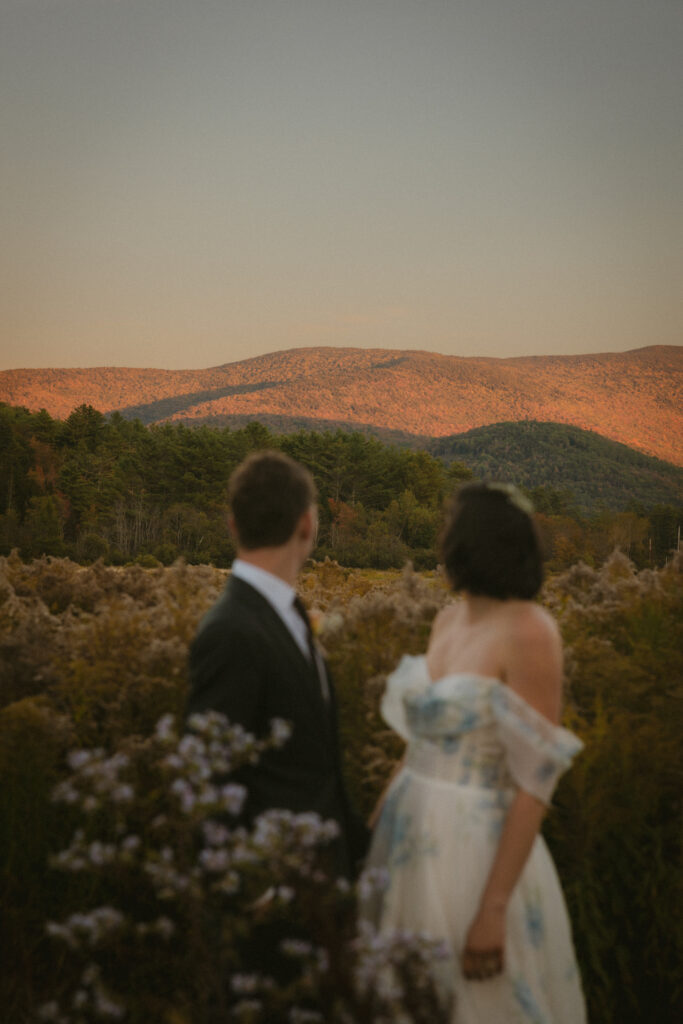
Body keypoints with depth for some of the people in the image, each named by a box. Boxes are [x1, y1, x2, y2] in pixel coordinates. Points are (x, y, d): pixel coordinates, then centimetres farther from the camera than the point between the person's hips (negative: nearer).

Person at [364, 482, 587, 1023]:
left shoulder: (529, 633, -16)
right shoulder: (449, 621, 7)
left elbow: (536, 781, -17)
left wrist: (494, 909, -19)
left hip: (476, 849, -7)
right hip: (412, 836, 7)